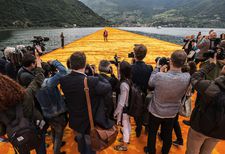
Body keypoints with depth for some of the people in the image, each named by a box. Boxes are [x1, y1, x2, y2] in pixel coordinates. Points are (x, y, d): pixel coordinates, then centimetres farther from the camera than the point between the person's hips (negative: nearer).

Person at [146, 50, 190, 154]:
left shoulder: (159, 76, -32)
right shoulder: (187, 78, -23)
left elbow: (150, 83, -9)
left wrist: (158, 68, -1)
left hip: (155, 111, -2)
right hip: (172, 113, 3)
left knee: (152, 133, 23)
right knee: (168, 135, 26)